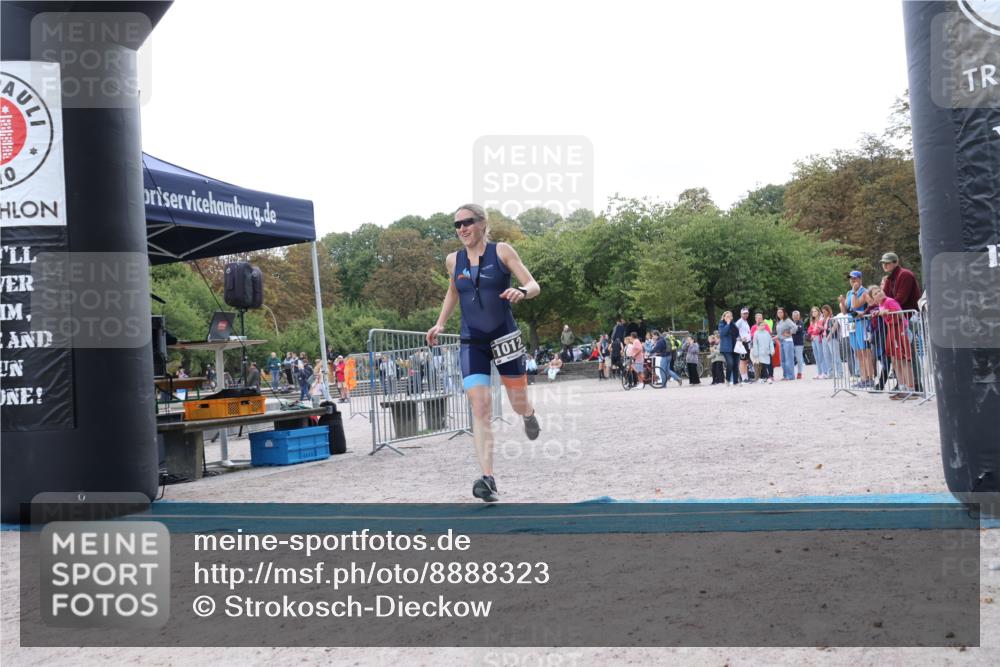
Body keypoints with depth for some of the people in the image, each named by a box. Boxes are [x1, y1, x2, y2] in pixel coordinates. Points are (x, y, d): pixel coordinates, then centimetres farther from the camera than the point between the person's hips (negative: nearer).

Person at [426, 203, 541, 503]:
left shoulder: (501, 251, -5)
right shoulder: (453, 260, 5)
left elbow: (534, 286, -9)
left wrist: (521, 292, -31)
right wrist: (440, 323, 15)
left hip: (505, 337, -1)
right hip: (472, 343, 2)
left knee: (519, 405, 10)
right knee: (480, 407, -14)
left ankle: (529, 414, 50)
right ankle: (488, 479, -19)